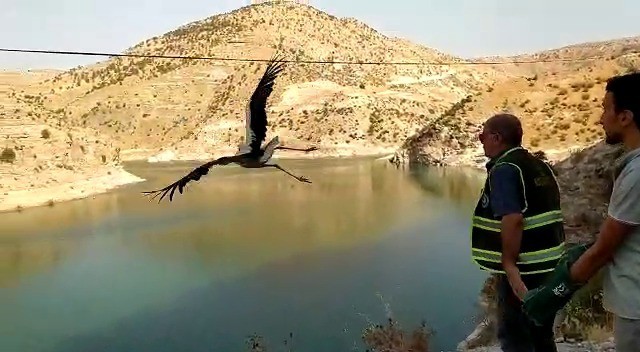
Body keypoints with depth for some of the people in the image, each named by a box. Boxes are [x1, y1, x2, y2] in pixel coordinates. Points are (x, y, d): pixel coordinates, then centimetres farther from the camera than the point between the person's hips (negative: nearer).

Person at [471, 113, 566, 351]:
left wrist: (509, 265, -23)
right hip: (550, 265, 9)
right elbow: (548, 214, 17)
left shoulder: (504, 169, -16)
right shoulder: (541, 167, 12)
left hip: (524, 270, -9)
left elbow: (512, 219, -27)